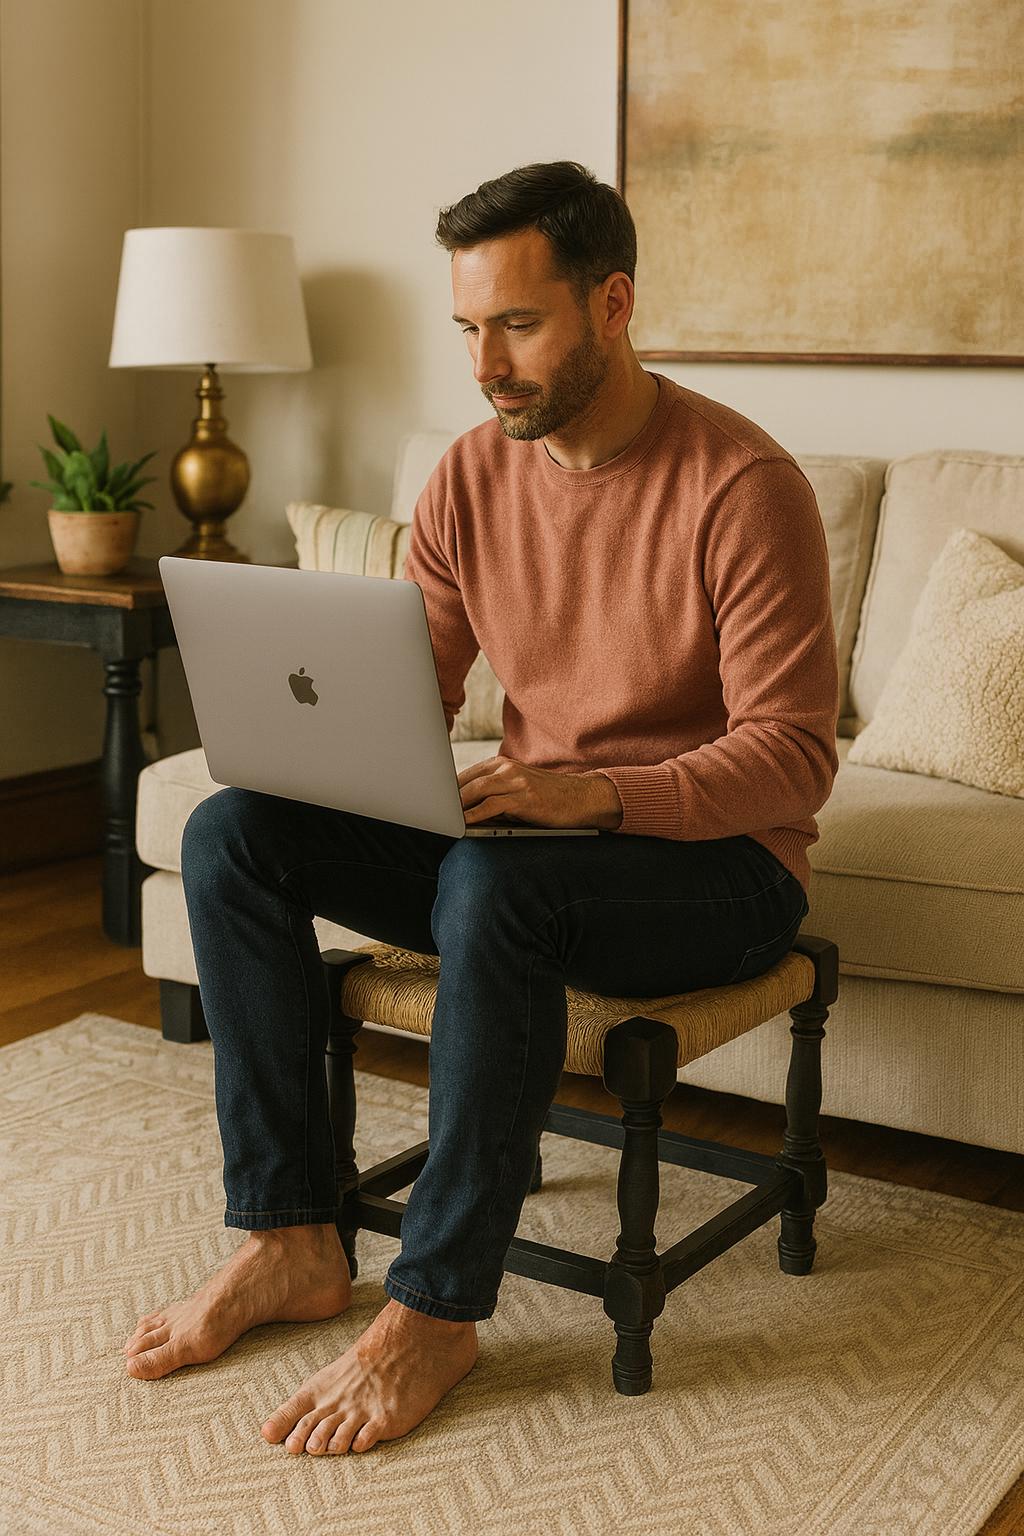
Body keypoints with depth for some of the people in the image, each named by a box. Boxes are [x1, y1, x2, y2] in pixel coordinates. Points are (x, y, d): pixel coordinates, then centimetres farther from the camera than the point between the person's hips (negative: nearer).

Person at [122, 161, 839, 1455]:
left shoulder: (741, 485, -16)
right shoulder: (472, 477, 3)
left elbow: (792, 757, -19)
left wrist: (597, 792, -34)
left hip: (716, 863, -6)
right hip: (525, 831, 6)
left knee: (494, 881, -38)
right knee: (230, 835, -12)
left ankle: (435, 1311, -23)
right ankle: (292, 1239, -9)